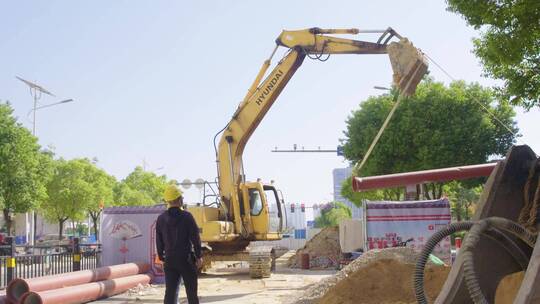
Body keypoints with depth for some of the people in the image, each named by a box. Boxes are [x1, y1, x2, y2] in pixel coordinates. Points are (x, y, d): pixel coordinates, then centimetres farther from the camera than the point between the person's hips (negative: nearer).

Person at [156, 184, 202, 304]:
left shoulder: (161, 219, 3)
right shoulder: (186, 216, -10)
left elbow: (159, 241, 8)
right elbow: (195, 238, -10)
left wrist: (162, 257, 18)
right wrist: (198, 256, -2)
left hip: (170, 259, 4)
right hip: (186, 259, -3)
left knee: (170, 292, 4)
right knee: (191, 292, 8)